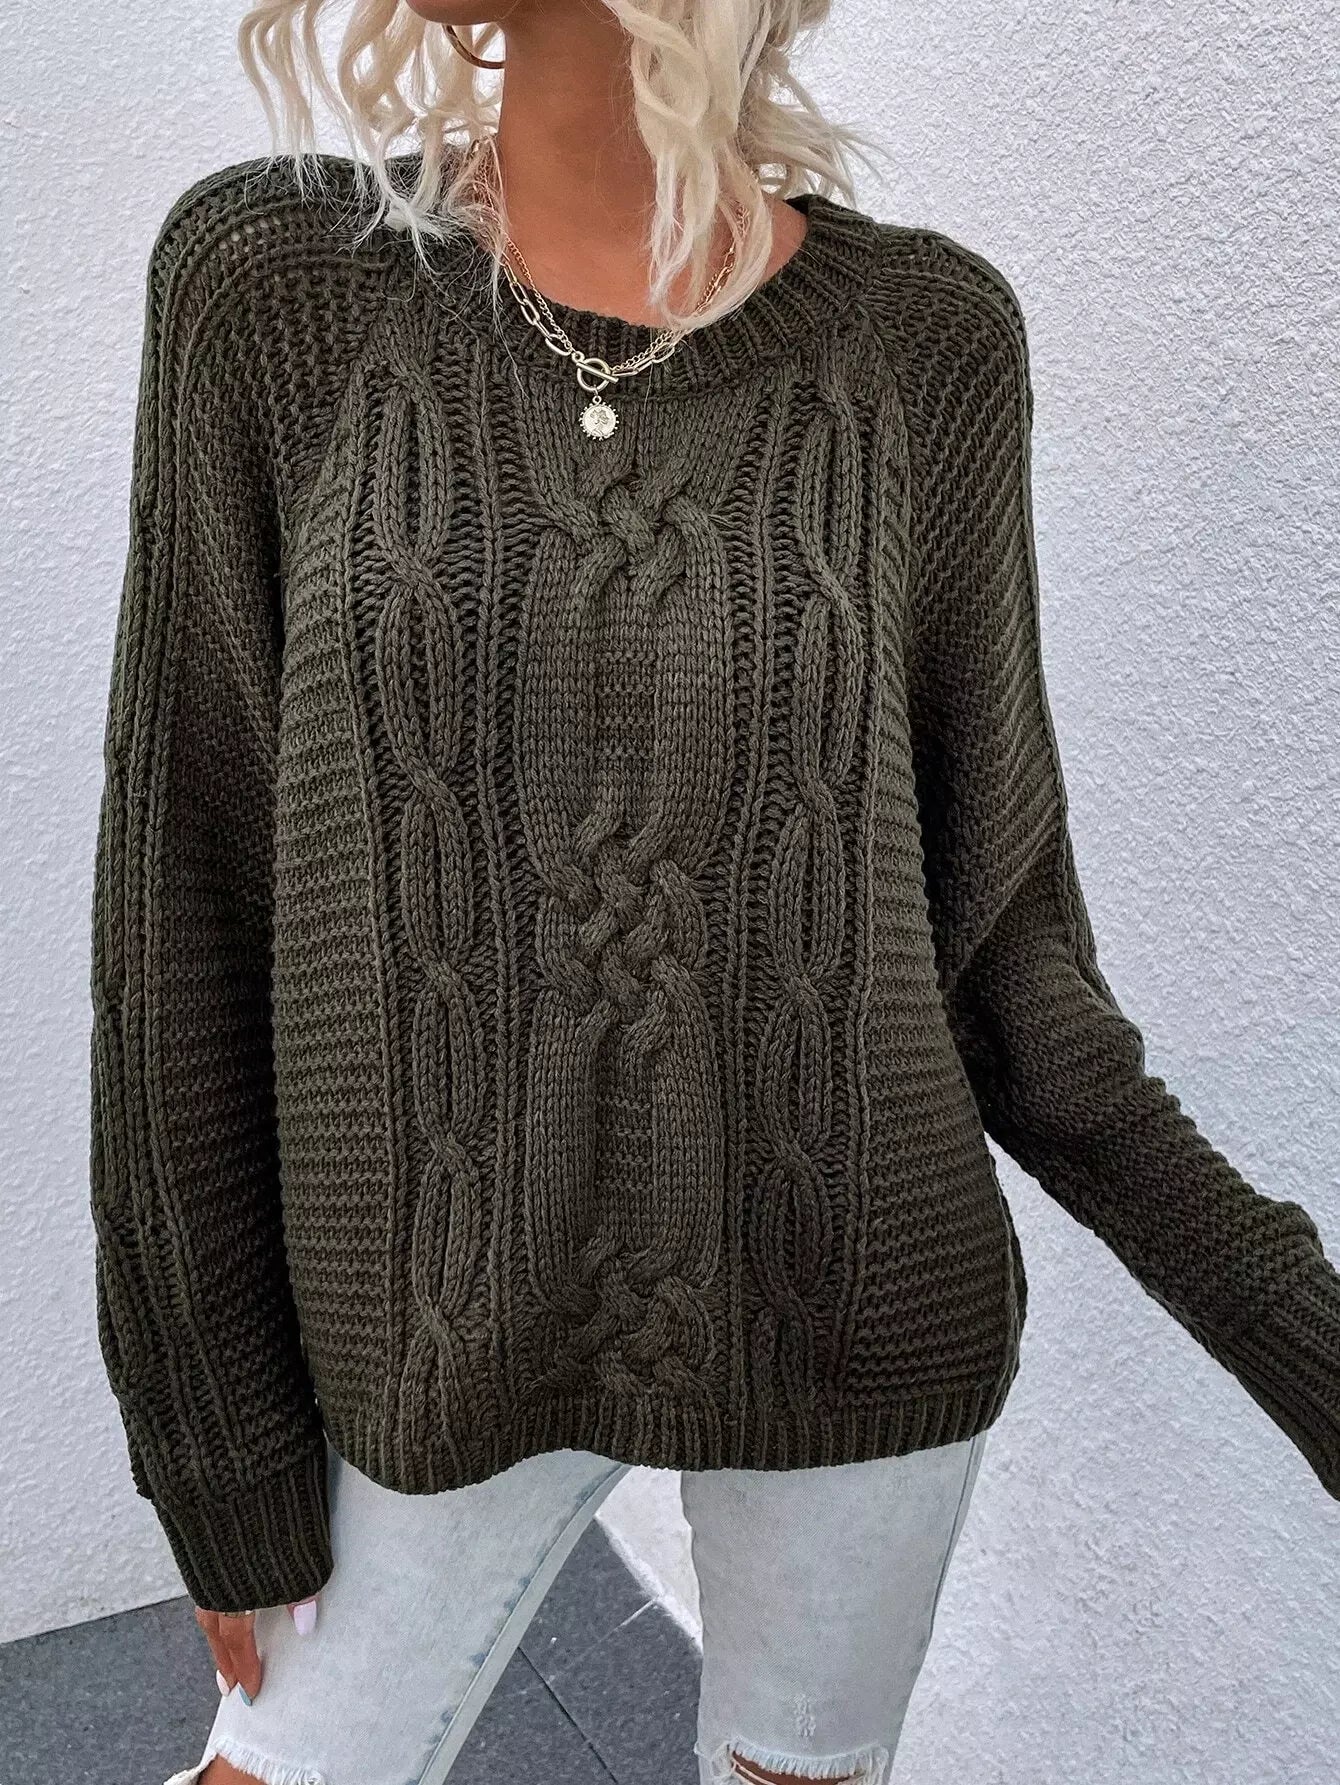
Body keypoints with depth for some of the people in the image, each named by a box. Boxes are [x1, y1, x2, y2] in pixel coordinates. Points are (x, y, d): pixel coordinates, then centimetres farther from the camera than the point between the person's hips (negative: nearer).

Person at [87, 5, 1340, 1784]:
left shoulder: (922, 338, -9)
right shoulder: (275, 282, -10)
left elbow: (981, 919, -2)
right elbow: (189, 893, -8)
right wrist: (222, 1452, -3)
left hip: (858, 1306, 1)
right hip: (471, 1336, 0)